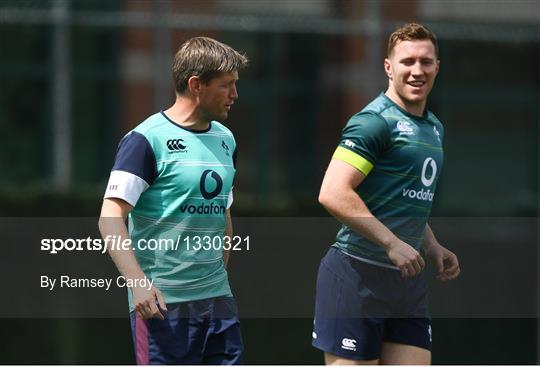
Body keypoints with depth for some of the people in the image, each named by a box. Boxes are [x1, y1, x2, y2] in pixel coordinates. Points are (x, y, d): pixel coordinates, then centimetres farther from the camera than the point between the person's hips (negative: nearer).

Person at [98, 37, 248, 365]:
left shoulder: (225, 140, 15)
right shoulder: (147, 139, -8)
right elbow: (110, 217, -14)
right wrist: (138, 281, -24)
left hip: (217, 299, 7)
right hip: (163, 301, -7)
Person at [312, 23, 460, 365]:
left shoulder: (434, 128, 17)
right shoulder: (376, 121, -12)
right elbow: (333, 194, -22)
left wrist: (433, 248, 14)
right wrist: (392, 243, -22)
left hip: (407, 275, 8)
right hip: (359, 274, -8)